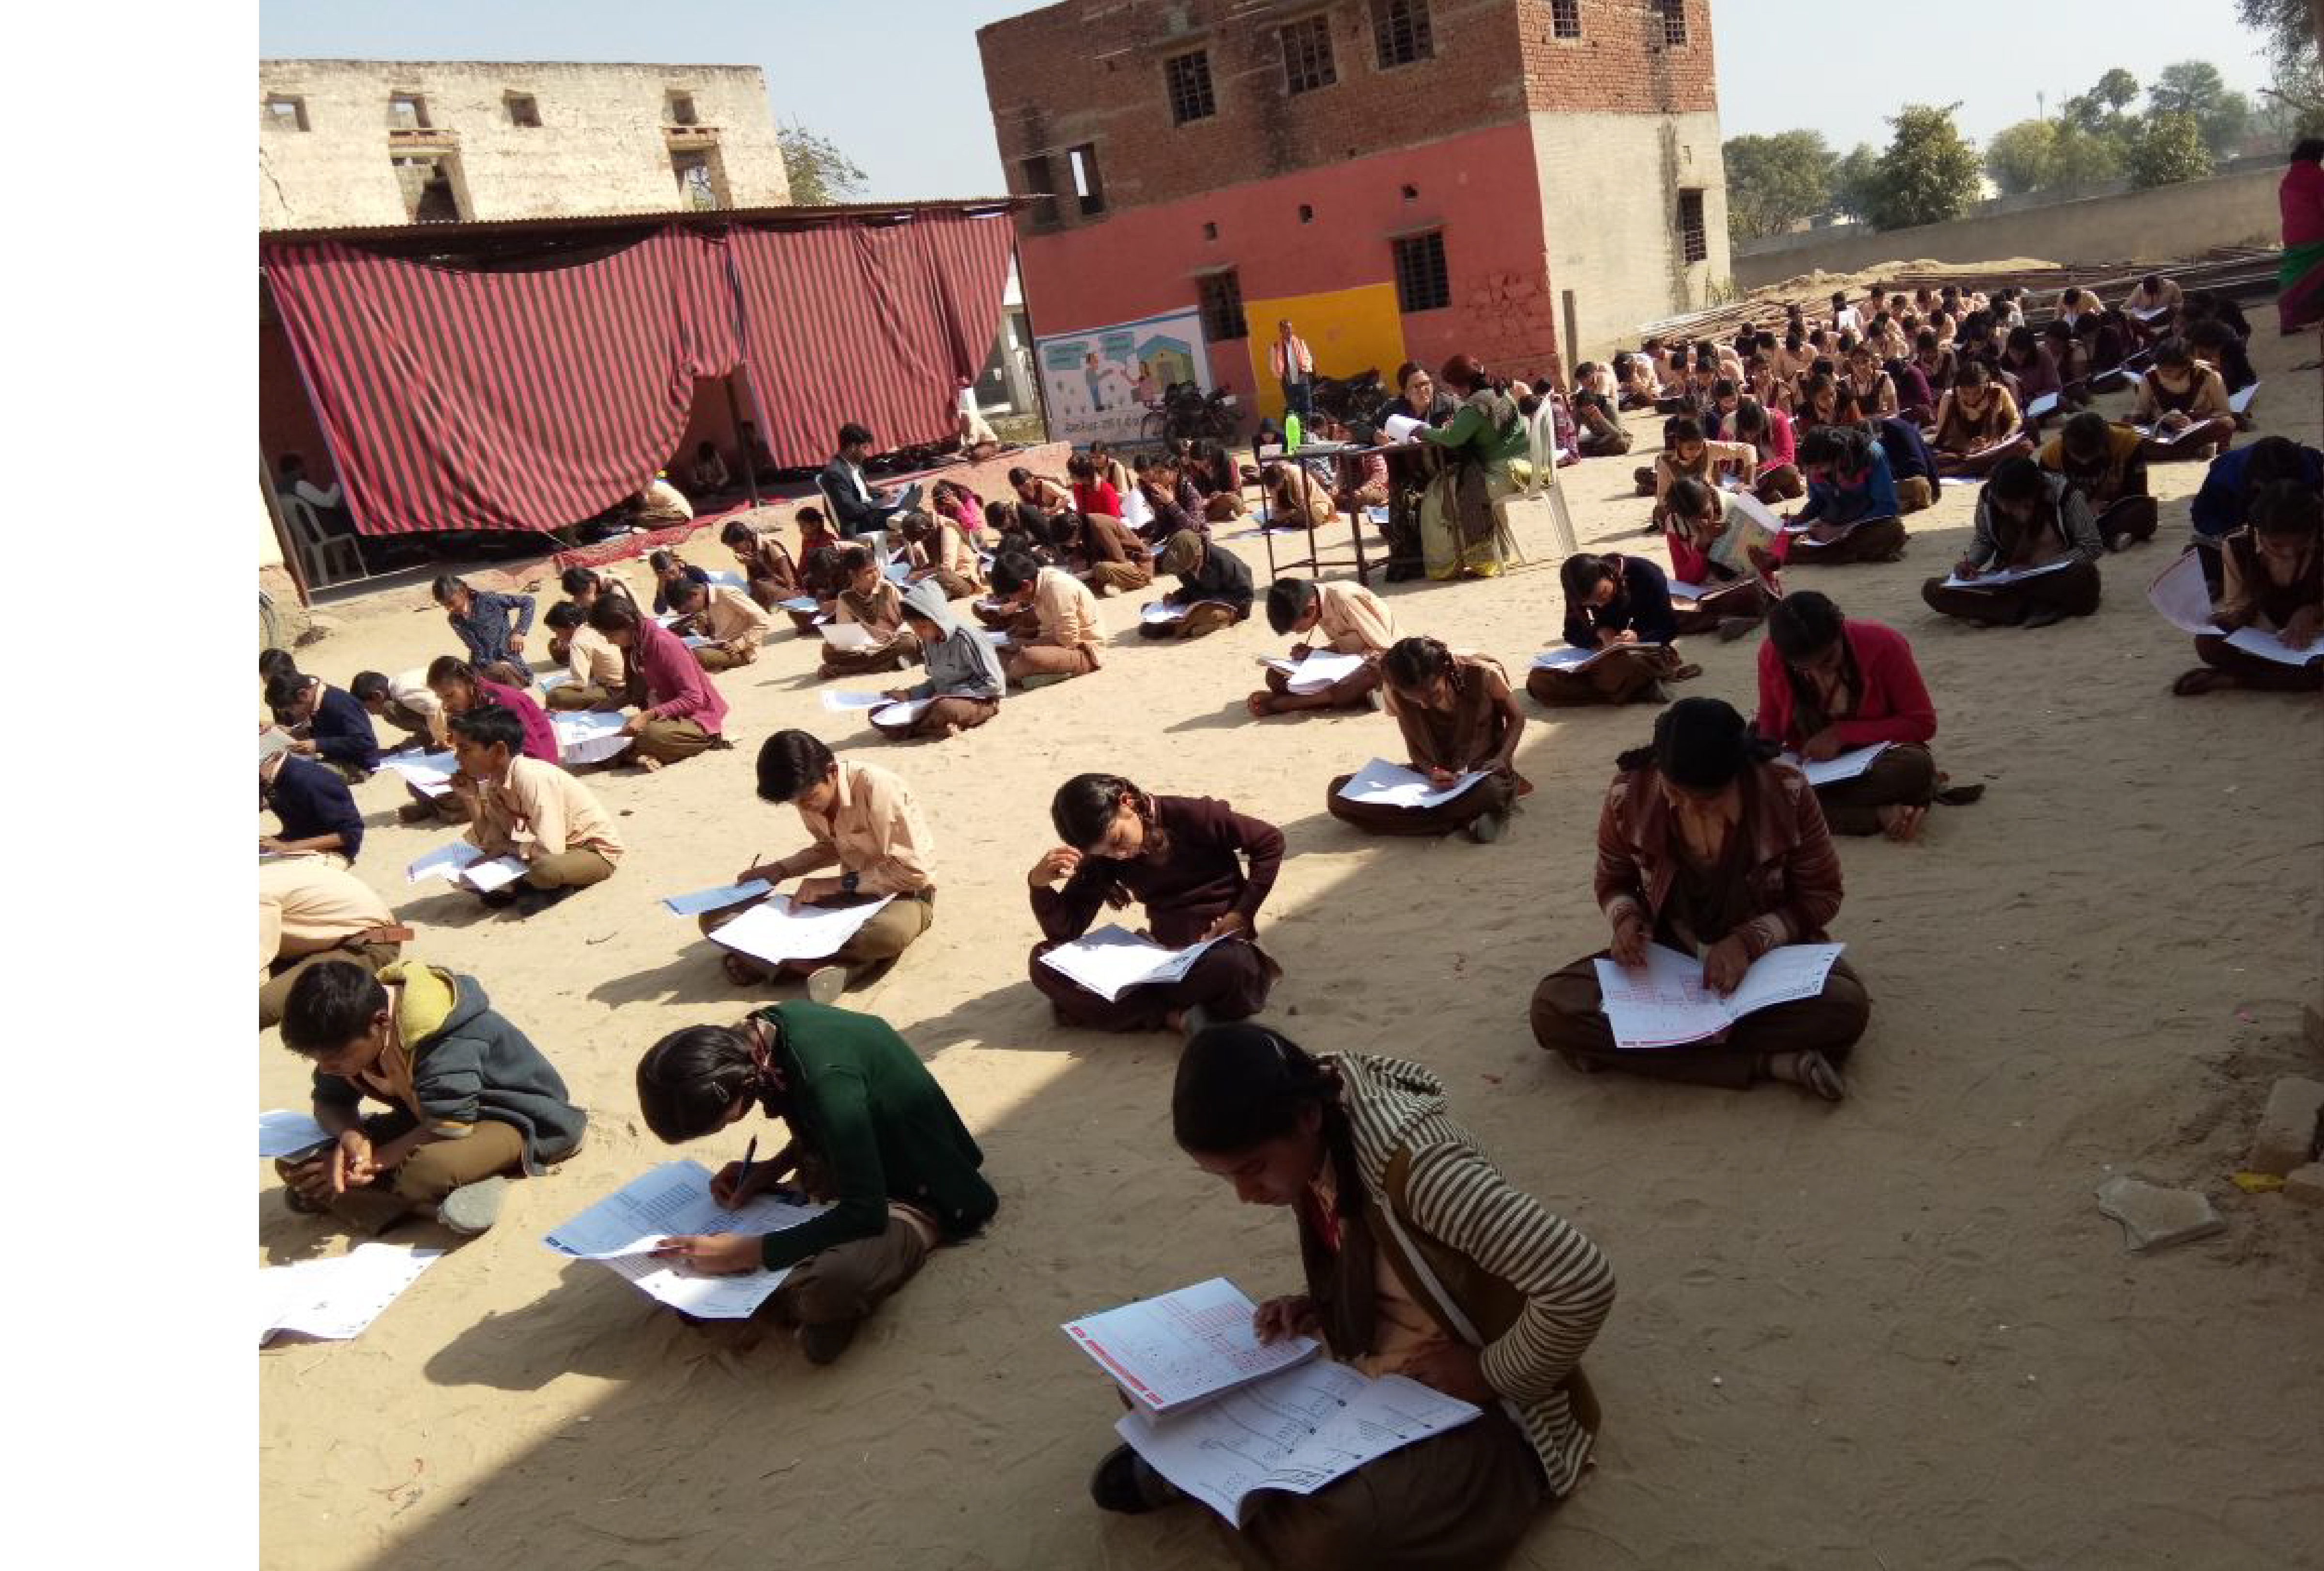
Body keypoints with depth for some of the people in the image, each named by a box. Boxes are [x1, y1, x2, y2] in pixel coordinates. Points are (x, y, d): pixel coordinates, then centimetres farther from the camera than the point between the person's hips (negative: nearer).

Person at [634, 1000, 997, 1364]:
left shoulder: (826, 1079, -34)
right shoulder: (768, 1027, -8)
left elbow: (866, 1212, -30)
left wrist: (748, 1252, -27)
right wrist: (773, 1167, -2)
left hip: (918, 1194, -9)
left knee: (830, 1285, -36)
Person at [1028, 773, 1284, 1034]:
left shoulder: (1191, 816, -12)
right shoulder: (1101, 858, 1)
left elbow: (1269, 841, -5)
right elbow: (1064, 931, -1)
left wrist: (1241, 913, -11)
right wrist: (1039, 883, -20)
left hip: (1221, 946, -5)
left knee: (1229, 964, -44)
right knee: (1044, 960, -14)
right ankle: (1173, 1016, -24)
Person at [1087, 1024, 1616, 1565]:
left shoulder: (1409, 1158, -32)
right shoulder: (1314, 1140, -7)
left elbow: (1583, 1284, -35)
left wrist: (1492, 1375, -21)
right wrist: (1318, 1307, -5)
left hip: (1478, 1413, -7)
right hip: (1371, 1379, 7)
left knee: (1334, 1533, -32)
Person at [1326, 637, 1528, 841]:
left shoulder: (1482, 675, -18)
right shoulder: (1395, 694, -13)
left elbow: (1516, 718, 0)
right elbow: (1414, 747, 1)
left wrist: (1499, 763, -15)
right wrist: (1432, 772, -20)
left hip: (1483, 772, -5)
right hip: (1433, 773, 5)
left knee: (1487, 792, -47)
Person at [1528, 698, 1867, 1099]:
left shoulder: (1787, 793, -19)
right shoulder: (1628, 795, -16)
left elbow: (1821, 895, -6)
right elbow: (1612, 881, 4)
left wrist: (1749, 940, -22)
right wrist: (1626, 918, -19)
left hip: (1770, 950, -1)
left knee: (1847, 1006, -36)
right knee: (1551, 1010, -27)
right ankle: (1770, 1061, -27)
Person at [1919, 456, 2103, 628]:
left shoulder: (2066, 496, -15)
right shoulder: (1988, 497, -7)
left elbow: (2093, 547, -12)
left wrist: (2039, 566, -22)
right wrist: (1971, 562, -11)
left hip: (2059, 577, -3)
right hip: (2006, 577, 3)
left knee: (2086, 576, -41)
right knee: (1933, 590, -22)